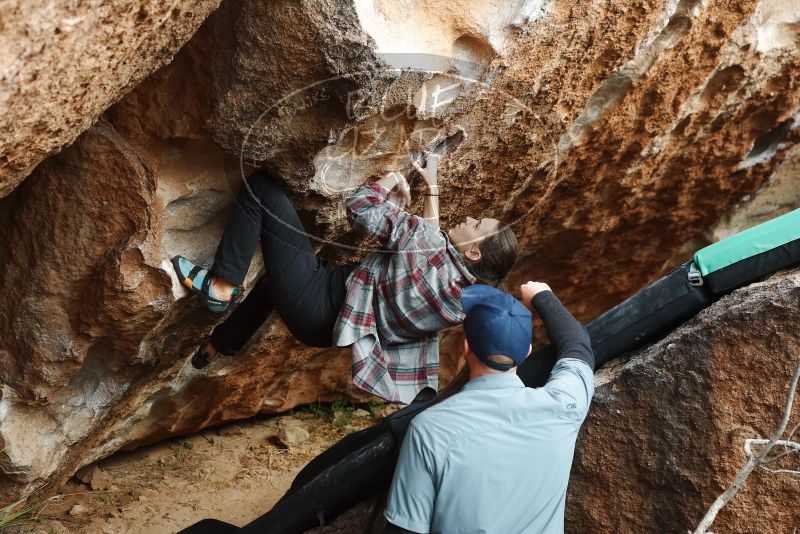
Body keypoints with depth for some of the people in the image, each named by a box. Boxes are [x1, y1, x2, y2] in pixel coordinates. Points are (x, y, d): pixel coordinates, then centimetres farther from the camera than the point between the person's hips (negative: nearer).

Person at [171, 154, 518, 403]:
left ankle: (220, 286, -3)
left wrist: (389, 183, -3)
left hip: (315, 306, -8)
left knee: (260, 188, -6)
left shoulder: (430, 245, -27)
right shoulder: (466, 291, -4)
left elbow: (360, 210, -22)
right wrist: (432, 187, 18)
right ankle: (220, 345, 46)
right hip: (327, 329, 9)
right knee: (275, 279, 40)